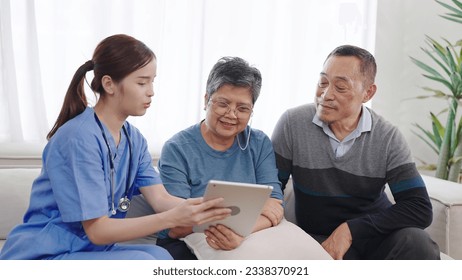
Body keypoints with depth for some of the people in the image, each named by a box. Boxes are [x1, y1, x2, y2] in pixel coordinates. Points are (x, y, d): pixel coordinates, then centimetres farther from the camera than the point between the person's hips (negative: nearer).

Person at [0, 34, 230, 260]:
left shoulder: (134, 139, 4)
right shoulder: (79, 138, -22)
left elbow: (160, 198, -5)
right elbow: (97, 230, -22)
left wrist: (206, 206, -25)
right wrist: (172, 218, -32)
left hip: (90, 251, 7)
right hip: (42, 256, -7)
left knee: (159, 255, -19)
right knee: (141, 261, -27)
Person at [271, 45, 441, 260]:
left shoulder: (388, 138, -8)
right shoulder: (292, 123, -9)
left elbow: (419, 208, -14)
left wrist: (351, 229, -22)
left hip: (376, 235, 2)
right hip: (320, 239, -2)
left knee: (416, 242, -30)